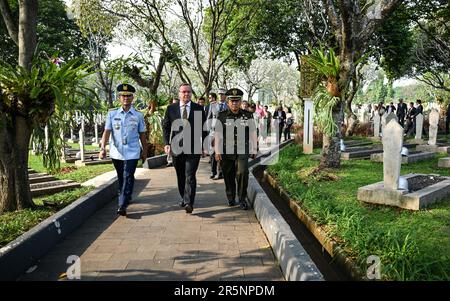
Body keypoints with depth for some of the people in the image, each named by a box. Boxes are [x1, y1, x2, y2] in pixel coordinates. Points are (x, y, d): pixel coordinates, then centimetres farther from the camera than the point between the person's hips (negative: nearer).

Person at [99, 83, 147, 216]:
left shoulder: (138, 115, 3)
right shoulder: (112, 114, 4)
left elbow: (142, 135, 9)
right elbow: (107, 132, -3)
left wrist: (144, 151, 12)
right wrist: (103, 148, -15)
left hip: (132, 153, -2)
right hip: (116, 152, 2)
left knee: (128, 178, -10)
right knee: (121, 178, 15)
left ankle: (122, 205, -10)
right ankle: (125, 198, 36)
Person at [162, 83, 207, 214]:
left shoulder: (199, 108, 4)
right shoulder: (171, 108, 7)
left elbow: (204, 128, 6)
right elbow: (165, 127, 8)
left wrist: (203, 145, -1)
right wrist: (166, 143, -3)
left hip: (193, 149, -2)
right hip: (176, 148, 2)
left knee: (190, 176, -9)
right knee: (180, 176, 14)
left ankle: (189, 203, -10)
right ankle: (183, 198, 30)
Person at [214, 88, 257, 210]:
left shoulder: (248, 116, 4)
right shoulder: (222, 116, 2)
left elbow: (252, 134, 9)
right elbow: (218, 135, 2)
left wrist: (254, 150, 9)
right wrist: (218, 152, -2)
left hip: (242, 151, 0)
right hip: (226, 152, 1)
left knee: (242, 173, -13)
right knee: (228, 176, 8)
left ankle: (242, 199, 4)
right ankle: (231, 198, 28)